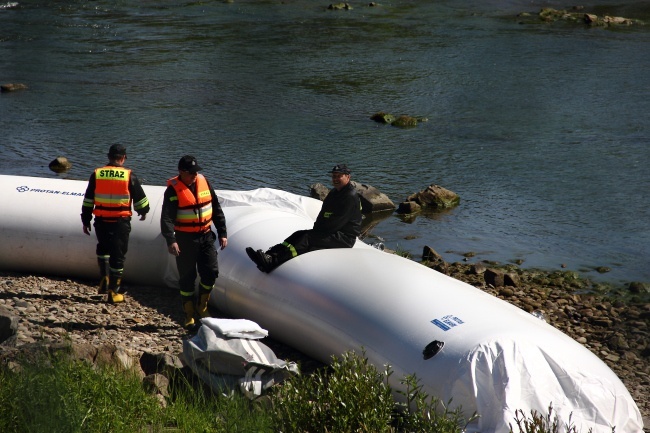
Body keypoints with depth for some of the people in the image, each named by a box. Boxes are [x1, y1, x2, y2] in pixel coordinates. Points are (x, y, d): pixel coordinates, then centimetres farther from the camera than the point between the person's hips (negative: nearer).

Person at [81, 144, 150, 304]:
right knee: (118, 255, 6)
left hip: (101, 221, 2)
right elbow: (140, 198, 4)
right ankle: (113, 292, 9)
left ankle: (104, 278, 17)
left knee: (103, 247, 29)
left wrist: (85, 221, 14)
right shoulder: (129, 176, -5)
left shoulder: (96, 174, 1)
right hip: (121, 222, -2)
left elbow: (88, 200, 5)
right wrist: (143, 211, 25)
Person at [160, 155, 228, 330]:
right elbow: (167, 218, -18)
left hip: (206, 236, 4)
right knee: (187, 278, 3)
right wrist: (170, 240, -30)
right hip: (185, 239, -4)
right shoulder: (173, 190, -12)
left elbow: (216, 209, 11)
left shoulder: (204, 182, 4)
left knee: (211, 272, 1)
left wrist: (222, 233, 9)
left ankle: (202, 307, 23)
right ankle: (189, 316, 15)